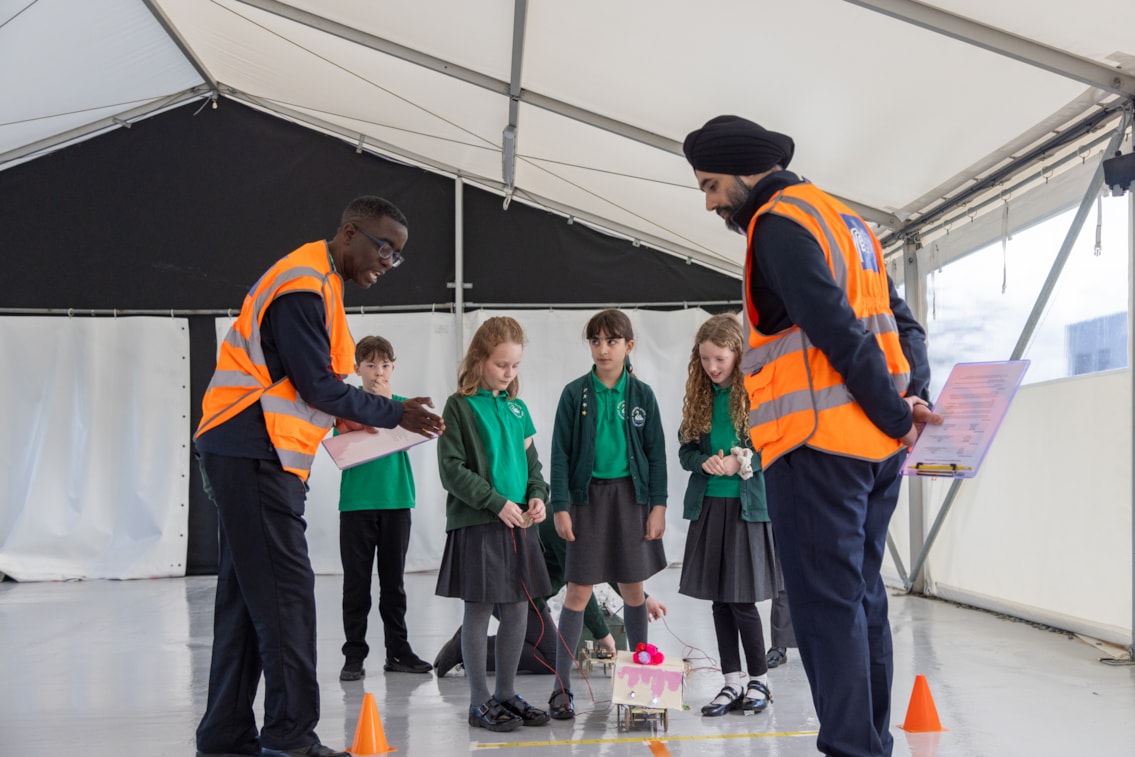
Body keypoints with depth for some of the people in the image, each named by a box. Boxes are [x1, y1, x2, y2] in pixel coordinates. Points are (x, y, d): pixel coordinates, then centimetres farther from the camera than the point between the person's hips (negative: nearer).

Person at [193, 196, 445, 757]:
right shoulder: (302, 285, -14)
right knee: (285, 591, -9)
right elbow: (317, 384, -16)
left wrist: (337, 416, 9)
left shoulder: (316, 283, 19)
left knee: (247, 594, 11)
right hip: (255, 454, -11)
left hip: (248, 456, 11)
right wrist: (396, 414, -7)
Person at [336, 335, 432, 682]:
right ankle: (354, 655, 7)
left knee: (393, 580, 10)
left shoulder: (401, 404, 9)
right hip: (357, 502, -2)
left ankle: (398, 651, 17)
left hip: (396, 501, 2)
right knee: (356, 582, 1)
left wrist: (387, 400, -9)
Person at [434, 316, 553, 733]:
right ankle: (480, 702, 10)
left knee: (516, 610, 9)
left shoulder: (516, 407, 12)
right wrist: (496, 503, -17)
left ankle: (506, 694, 21)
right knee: (479, 609, 1)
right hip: (476, 525, -6)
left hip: (517, 524, 6)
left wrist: (536, 494, -2)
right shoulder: (460, 406, -6)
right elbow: (452, 469, -11)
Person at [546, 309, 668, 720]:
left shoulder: (641, 394, 3)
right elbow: (561, 452, -1)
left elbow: (656, 452, 5)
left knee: (633, 587, 8)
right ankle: (561, 688, 2)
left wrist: (658, 504, -1)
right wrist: (560, 505, -7)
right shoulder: (576, 393, -1)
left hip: (631, 494, 2)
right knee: (578, 590, -2)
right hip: (588, 496, -1)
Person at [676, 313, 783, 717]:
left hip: (748, 506, -5)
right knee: (719, 599, 9)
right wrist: (705, 463, -8)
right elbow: (685, 450, 12)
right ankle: (732, 683, 18)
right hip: (708, 506, 5)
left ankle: (759, 680, 14)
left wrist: (740, 463, -17)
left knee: (742, 600, -3)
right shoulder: (699, 396, 8)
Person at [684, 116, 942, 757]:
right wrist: (918, 398, 7)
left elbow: (835, 330, -17)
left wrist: (896, 416, -12)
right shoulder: (848, 220, 22)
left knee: (827, 602, -6)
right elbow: (903, 322, 17)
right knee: (863, 596, 13)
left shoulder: (780, 223, -7)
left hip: (817, 441, -9)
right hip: (877, 445, 9)